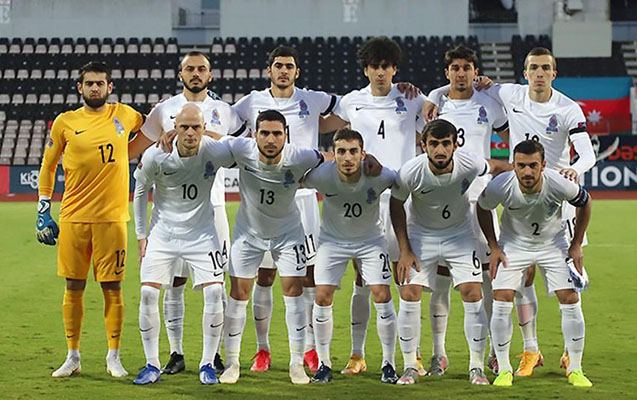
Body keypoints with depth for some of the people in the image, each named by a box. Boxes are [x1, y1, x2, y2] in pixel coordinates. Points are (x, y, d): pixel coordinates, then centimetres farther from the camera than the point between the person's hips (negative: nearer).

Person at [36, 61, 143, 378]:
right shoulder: (65, 122, 3)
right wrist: (43, 212, 8)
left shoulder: (123, 115, 4)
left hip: (112, 217, 0)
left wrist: (128, 153, 8)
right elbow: (48, 166, 11)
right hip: (73, 218, 0)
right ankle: (73, 357, 15)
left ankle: (114, 357, 12)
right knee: (74, 286, 5)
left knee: (112, 286, 2)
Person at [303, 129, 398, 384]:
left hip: (370, 239, 0)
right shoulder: (321, 176, -29)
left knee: (382, 296, -9)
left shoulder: (378, 176, -29)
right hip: (332, 239, 0)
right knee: (322, 297, -8)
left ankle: (388, 364, 7)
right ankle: (323, 363, 8)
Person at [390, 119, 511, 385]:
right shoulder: (410, 172, -27)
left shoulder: (469, 164, -26)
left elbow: (495, 166, -2)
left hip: (459, 233, 1)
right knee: (409, 295, -11)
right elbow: (396, 206, -9)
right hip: (420, 234, -1)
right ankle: (410, 367, 3)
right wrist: (404, 251, -10)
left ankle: (476, 366, 5)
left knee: (472, 294, -9)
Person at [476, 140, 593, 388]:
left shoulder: (559, 184, -31)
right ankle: (504, 369, 2)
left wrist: (576, 245, -4)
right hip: (513, 244, 0)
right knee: (501, 301, -13)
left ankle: (575, 369, 7)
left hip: (553, 244, 0)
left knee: (570, 299, -8)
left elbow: (584, 203, -8)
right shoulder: (500, 186, -30)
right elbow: (482, 209, -6)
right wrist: (494, 248, -7)